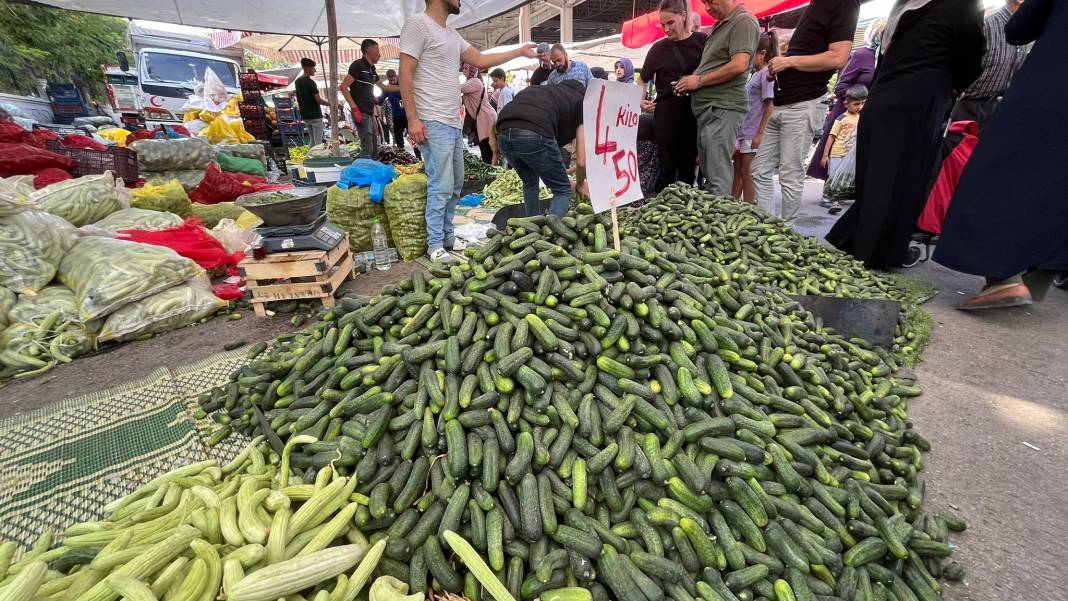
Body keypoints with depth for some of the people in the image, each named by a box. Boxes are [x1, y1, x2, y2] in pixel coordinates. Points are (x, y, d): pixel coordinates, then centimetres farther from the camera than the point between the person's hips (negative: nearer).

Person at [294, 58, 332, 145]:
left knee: (312, 140, 15)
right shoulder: (310, 82, -15)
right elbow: (319, 100, -17)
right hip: (315, 115, -8)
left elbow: (299, 99, 14)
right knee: (318, 141, -4)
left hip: (305, 115, 8)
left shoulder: (297, 81, 10)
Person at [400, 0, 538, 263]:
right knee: (441, 186, -9)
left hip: (454, 122, 9)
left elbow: (481, 60, 24)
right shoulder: (418, 23, -6)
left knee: (455, 184, 12)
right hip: (434, 123, -9)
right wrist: (412, 118, -19)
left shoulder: (452, 34, 19)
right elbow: (405, 74, -11)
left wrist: (520, 51, 26)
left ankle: (448, 236, 23)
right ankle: (435, 245, 1)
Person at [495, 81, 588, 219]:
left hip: (503, 134, 6)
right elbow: (582, 160, 13)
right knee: (563, 191, 12)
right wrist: (581, 184, 34)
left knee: (530, 183, 30)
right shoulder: (582, 102, 19)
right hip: (535, 135, -6)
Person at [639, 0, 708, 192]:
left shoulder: (703, 41, 4)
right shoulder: (659, 48, 5)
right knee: (668, 165, -4)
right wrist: (641, 100, -4)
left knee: (689, 164, 5)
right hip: (666, 110, -1)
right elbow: (643, 79, 12)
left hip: (695, 111, 1)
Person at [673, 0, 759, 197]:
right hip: (707, 107, 10)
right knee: (708, 174, 10)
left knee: (718, 179, -13)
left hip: (722, 108, -10)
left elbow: (739, 65, -17)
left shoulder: (743, 21, -6)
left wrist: (699, 81, -9)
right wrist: (690, 82, 10)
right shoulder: (720, 25, 23)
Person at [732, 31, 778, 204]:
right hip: (743, 131, 9)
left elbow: (769, 105, -14)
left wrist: (760, 133, -20)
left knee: (747, 174, -4)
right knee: (737, 172, 11)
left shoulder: (766, 72, -8)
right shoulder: (755, 74, 17)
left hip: (753, 134, -9)